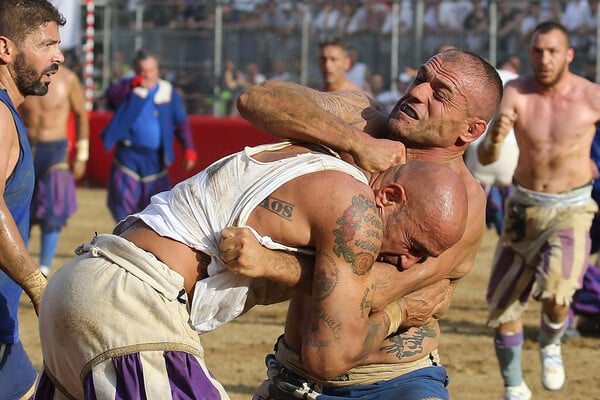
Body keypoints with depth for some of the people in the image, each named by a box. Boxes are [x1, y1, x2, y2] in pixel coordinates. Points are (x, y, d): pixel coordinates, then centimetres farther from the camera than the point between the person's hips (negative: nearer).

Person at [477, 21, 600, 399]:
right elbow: (485, 158, -24)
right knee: (503, 306, 7)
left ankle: (551, 343, 8)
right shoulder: (516, 93, -14)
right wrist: (494, 140, -43)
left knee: (556, 291, -27)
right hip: (523, 208, 3)